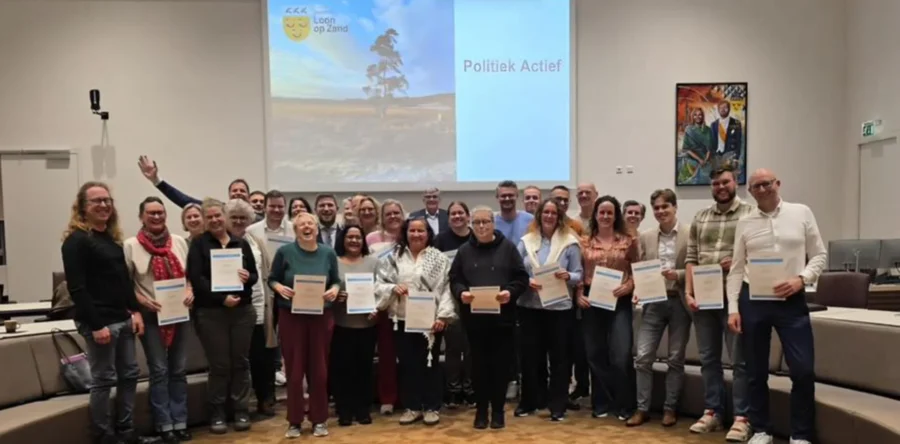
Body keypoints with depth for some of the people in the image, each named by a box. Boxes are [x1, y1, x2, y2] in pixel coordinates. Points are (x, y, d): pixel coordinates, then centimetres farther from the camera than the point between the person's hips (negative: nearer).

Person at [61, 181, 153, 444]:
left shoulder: (113, 238, 15)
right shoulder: (76, 240, -10)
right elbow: (76, 288, -16)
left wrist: (135, 311, 8)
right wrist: (96, 325, -20)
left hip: (122, 319, 8)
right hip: (98, 322, -8)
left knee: (129, 374, 12)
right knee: (104, 380, 0)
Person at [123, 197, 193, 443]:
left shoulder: (179, 241, 7)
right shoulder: (131, 245, -3)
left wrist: (190, 291, -5)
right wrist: (143, 301, -16)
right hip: (151, 315, -3)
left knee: (179, 369, 9)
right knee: (159, 371, 0)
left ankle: (180, 422, 18)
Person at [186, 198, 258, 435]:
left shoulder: (241, 243, 10)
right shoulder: (198, 244, 1)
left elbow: (255, 275, 9)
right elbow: (196, 278, -10)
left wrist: (247, 277, -15)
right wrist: (221, 298, -19)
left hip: (242, 310, 3)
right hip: (211, 313, -2)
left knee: (240, 361, 7)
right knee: (219, 364, 2)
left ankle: (241, 410, 18)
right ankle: (217, 414, 16)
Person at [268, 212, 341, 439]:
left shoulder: (328, 253, 2)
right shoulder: (285, 252, -4)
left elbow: (336, 281, 9)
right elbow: (272, 279, 3)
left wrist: (334, 290, -13)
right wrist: (279, 288, -17)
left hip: (321, 316, 2)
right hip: (291, 316, -1)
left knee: (319, 369, 7)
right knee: (294, 369, 4)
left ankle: (319, 419, 21)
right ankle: (294, 421, 17)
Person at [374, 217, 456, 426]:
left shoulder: (440, 259, 0)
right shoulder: (393, 257, 7)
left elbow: (446, 289, -5)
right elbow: (379, 284, 5)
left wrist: (443, 315, -14)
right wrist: (393, 288, -15)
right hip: (402, 319, 3)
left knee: (429, 363, 7)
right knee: (407, 363, 9)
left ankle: (432, 407, 19)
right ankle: (412, 407, 22)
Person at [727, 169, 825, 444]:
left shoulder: (802, 213, 4)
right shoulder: (745, 223, 5)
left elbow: (819, 255, 5)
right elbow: (737, 269, 6)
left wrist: (801, 279, -14)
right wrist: (733, 308, -1)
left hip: (792, 301, -1)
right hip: (753, 301, 1)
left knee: (803, 370, -4)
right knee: (756, 371, 9)